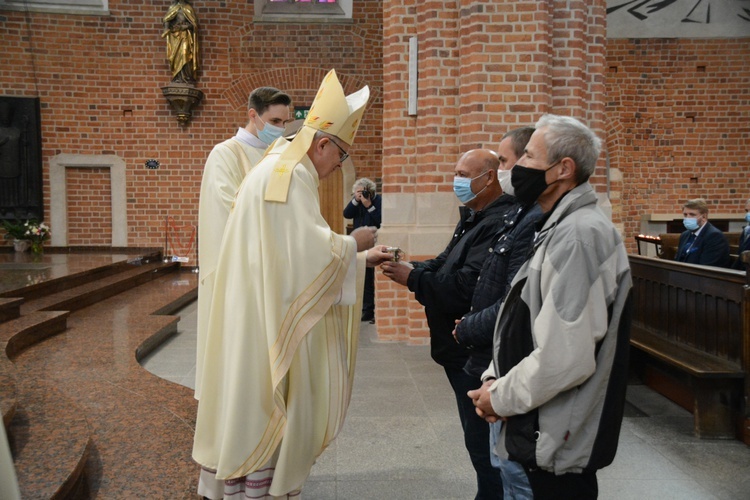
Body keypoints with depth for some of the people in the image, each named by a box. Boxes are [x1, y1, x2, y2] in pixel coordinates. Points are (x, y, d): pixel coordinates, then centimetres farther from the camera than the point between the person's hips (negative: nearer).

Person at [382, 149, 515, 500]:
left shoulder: (497, 224, -22)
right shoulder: (474, 219, 14)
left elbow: (466, 288, -28)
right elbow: (446, 264, 16)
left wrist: (412, 278, -18)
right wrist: (412, 267, -3)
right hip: (464, 351, 11)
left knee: (482, 440, 2)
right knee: (477, 436, 22)